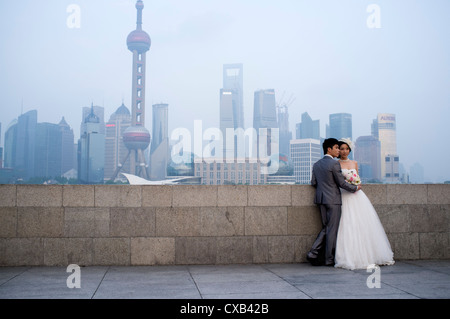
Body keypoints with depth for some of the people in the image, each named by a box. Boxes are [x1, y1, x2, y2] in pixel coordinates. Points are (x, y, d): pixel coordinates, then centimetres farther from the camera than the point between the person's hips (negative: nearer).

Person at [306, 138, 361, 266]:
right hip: (333, 199, -7)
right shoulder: (334, 163, -12)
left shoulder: (316, 164, 10)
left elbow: (313, 182, 10)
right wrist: (355, 188, 4)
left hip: (321, 199, 7)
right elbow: (342, 183, -11)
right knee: (332, 229, 2)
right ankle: (329, 259, 8)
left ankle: (313, 253, 5)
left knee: (325, 228, 15)